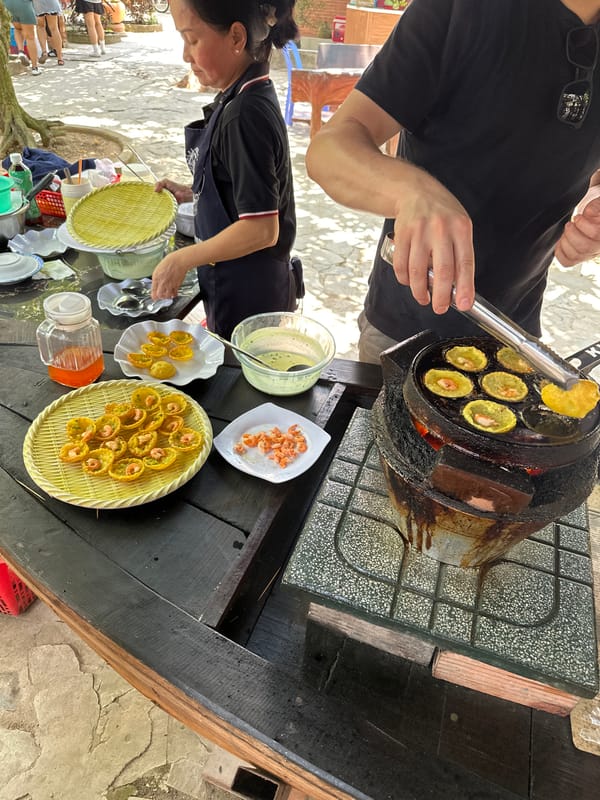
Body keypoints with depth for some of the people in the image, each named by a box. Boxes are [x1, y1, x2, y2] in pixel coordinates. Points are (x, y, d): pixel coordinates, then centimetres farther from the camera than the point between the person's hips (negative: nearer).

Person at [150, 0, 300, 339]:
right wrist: (192, 193, 10)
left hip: (246, 294, -9)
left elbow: (261, 229, -27)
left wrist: (182, 260, -18)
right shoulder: (247, 96, 5)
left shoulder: (245, 114, -23)